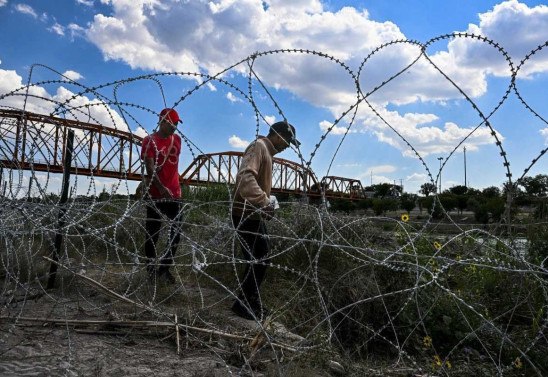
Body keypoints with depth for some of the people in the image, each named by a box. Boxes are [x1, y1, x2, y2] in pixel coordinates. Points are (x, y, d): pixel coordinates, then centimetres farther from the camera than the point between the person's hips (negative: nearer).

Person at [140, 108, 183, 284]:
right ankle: (151, 269, 17)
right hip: (156, 194, -5)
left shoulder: (177, 139, 12)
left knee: (177, 232, 4)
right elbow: (150, 168, -15)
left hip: (174, 193, 5)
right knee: (152, 233, 4)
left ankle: (164, 268, 16)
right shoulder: (150, 141, -5)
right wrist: (161, 188, -28)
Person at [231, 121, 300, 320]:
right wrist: (264, 202, -38)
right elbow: (245, 178, -31)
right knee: (258, 260, -4)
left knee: (261, 257, 16)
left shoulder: (266, 150, 18)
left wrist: (265, 204, 17)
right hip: (246, 215, -10)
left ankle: (250, 301, 29)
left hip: (254, 215, 10)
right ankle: (242, 304, 9)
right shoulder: (258, 147, -14)